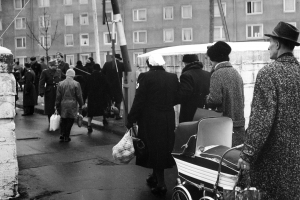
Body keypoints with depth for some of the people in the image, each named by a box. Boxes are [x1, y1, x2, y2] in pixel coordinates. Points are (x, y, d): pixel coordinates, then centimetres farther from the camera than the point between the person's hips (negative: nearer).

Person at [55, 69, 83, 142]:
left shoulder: (60, 83, 1)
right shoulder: (76, 84, -5)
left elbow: (58, 97, 3)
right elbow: (79, 96, -3)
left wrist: (57, 106, 11)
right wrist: (81, 105, 7)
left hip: (63, 105, 2)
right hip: (73, 106, -2)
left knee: (63, 121, 15)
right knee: (70, 121, 5)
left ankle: (62, 135, 8)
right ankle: (66, 137, 8)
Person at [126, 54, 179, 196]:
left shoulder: (145, 77, -12)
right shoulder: (173, 77, 2)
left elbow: (139, 101, -15)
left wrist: (131, 120, -9)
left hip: (151, 120, -5)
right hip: (168, 120, 5)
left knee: (154, 150, 4)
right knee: (163, 149, 18)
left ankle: (161, 184, 6)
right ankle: (155, 177, 33)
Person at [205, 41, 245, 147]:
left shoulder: (217, 74, -13)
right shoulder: (236, 73, 10)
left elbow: (215, 99, -20)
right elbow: (240, 98, 14)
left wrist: (207, 99, 1)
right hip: (240, 122, 7)